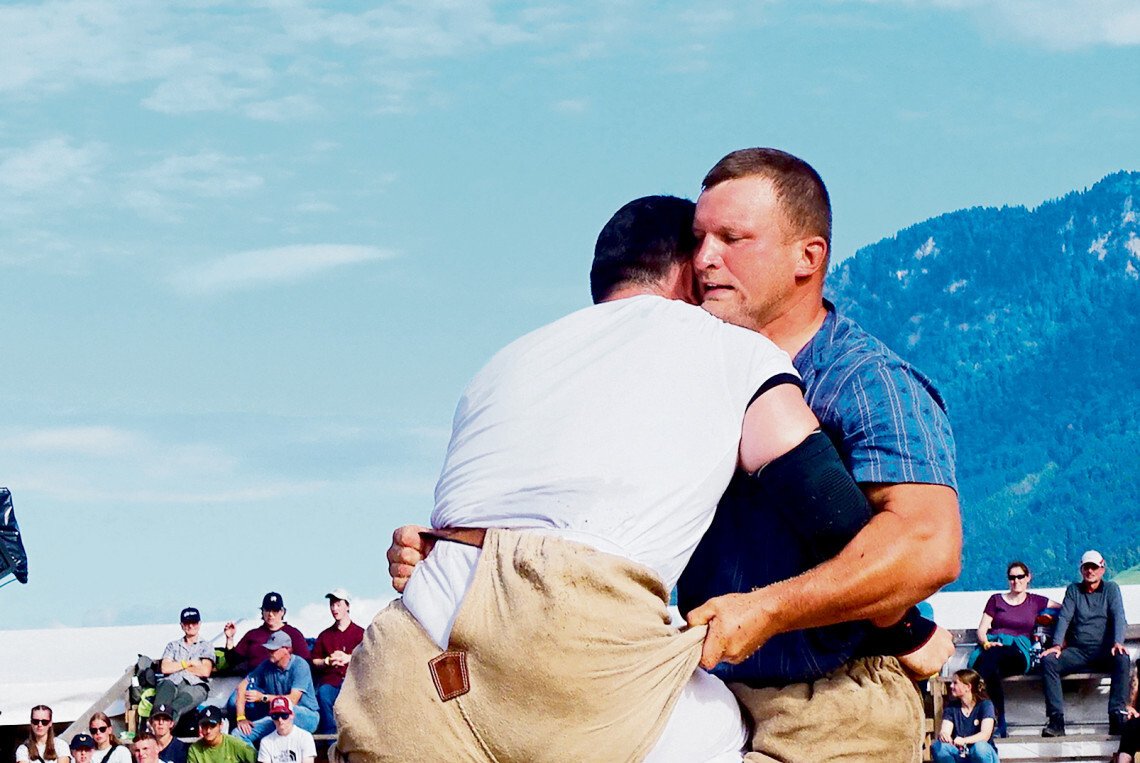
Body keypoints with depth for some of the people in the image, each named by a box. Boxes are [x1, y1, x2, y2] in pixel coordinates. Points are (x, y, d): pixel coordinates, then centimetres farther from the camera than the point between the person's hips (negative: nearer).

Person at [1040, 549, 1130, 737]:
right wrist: (1057, 645, -14)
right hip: (1078, 651, 2)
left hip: (1104, 651, -2)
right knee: (1048, 660, -25)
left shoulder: (1111, 589, 11)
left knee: (1122, 660, -35)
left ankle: (1117, 717, -37)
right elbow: (1064, 618, 4)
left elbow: (1118, 617, -4)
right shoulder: (1073, 590, 16)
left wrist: (1118, 643, -24)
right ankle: (1056, 720, -30)